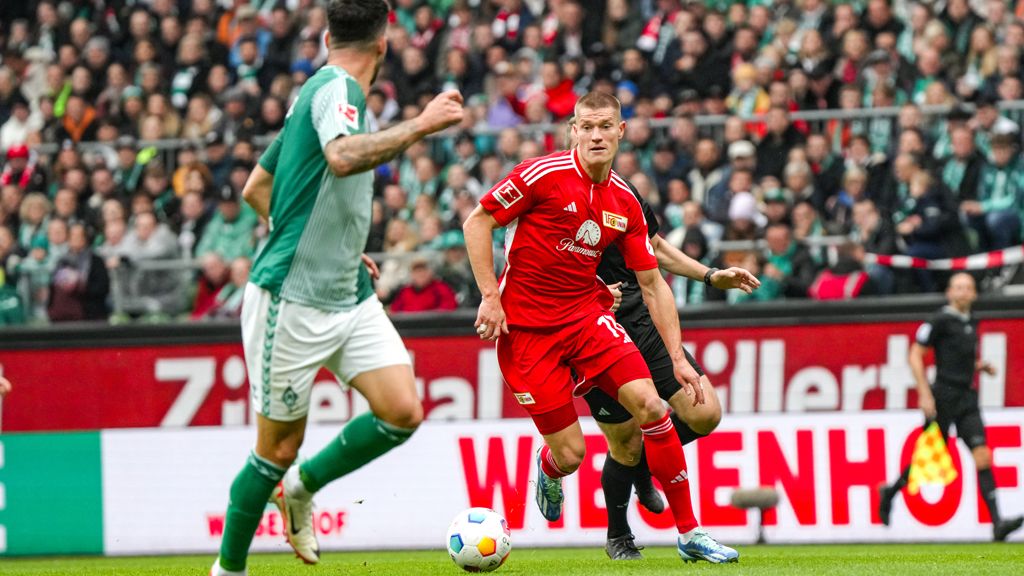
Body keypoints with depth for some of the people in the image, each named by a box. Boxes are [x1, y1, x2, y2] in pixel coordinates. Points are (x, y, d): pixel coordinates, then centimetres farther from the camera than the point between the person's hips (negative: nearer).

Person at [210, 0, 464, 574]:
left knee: (402, 412, -5)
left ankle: (303, 486, 16)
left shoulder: (323, 90, 14)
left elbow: (256, 188, 22)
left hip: (349, 295, 9)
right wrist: (420, 125, -33)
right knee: (279, 448, 1)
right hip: (292, 298, -9)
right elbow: (343, 157, -38)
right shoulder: (336, 88, -13)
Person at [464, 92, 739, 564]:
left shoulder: (625, 204, 3)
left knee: (650, 404, -16)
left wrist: (678, 357, 4)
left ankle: (688, 533, -5)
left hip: (587, 314, 4)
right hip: (525, 326, -4)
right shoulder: (545, 174, -12)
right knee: (570, 454, -8)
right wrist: (490, 296, -13)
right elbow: (477, 222, -6)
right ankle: (548, 469, 35)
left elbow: (651, 283, 9)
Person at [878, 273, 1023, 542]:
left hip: (967, 399, 6)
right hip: (943, 396, -6)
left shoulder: (971, 323, 15)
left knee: (982, 456, -9)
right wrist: (924, 394, -15)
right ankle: (890, 492, 31)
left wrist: (981, 366, 9)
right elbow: (915, 355, -8)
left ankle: (997, 523, -17)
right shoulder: (940, 321, -7)